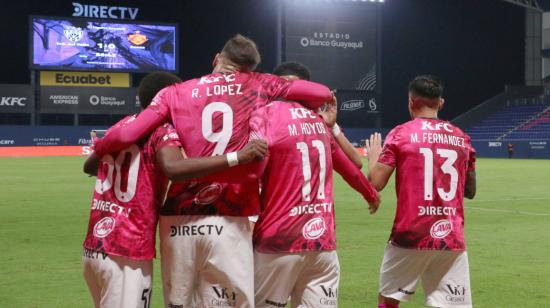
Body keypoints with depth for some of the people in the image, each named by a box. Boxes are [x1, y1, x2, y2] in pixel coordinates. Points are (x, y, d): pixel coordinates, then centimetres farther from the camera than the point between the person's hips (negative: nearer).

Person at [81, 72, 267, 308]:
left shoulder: (120, 126, 14)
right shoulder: (163, 130, -7)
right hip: (127, 255, -8)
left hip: (92, 249, 8)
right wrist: (236, 157, -30)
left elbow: (89, 167, 29)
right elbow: (173, 169, -29)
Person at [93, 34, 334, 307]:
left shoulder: (175, 92, 9)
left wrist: (97, 150, 19)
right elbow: (322, 94, 6)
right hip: (228, 221, -2)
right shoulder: (259, 85, 9)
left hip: (178, 220, 2)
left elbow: (126, 135, 0)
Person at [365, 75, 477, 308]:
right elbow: (470, 191, 18)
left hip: (410, 236, -3)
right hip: (452, 238, 3)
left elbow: (375, 184, -4)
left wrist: (374, 158, 15)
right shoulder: (461, 138, 10)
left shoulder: (401, 134, -2)